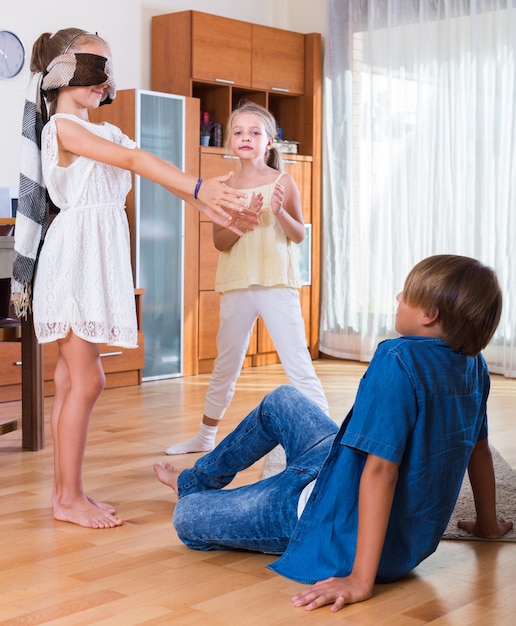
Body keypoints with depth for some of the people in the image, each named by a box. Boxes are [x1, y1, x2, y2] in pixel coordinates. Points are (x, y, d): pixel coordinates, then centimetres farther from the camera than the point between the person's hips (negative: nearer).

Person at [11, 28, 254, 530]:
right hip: (73, 257, -8)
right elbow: (135, 161, -20)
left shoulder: (106, 133, 18)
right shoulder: (62, 127, -8)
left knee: (73, 377, 9)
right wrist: (198, 187, -27)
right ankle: (70, 498, 3)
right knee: (85, 380, -7)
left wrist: (208, 205, -2)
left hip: (98, 261, 8)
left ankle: (65, 492, 16)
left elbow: (151, 170, 9)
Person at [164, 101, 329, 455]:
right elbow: (220, 241, -1)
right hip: (237, 286, 3)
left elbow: (300, 236, 0)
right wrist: (244, 219, -17)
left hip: (277, 284, -3)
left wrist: (280, 212, -18)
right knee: (226, 367, 16)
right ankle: (206, 436, 32)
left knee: (299, 366, -6)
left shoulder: (283, 182, -1)